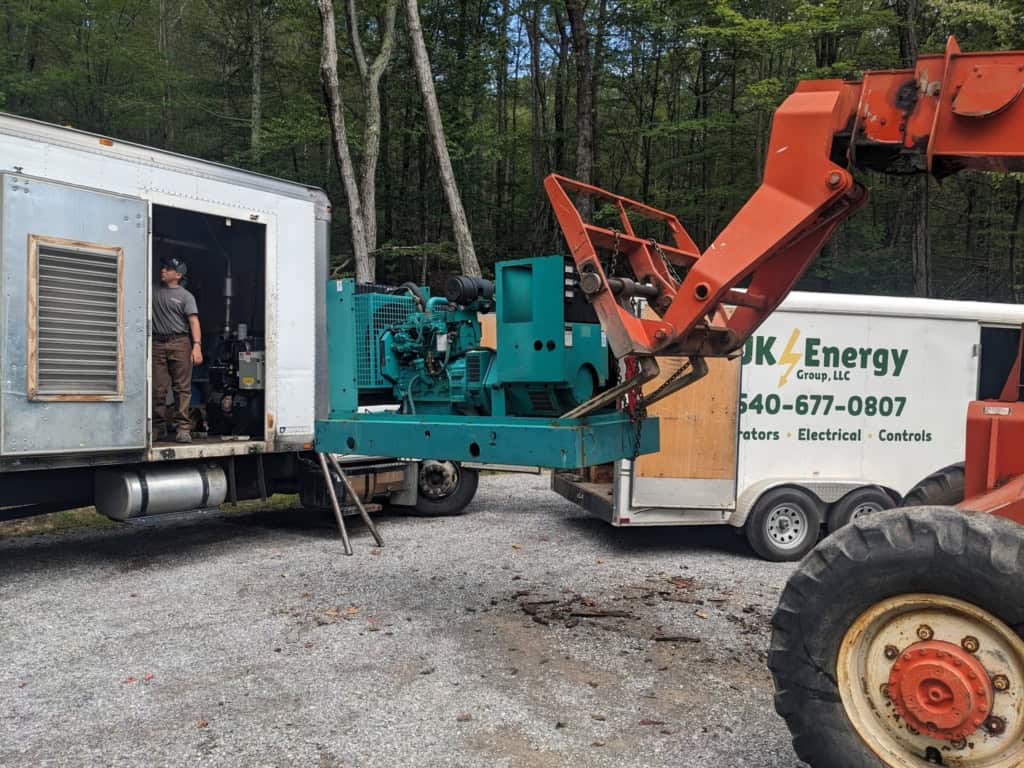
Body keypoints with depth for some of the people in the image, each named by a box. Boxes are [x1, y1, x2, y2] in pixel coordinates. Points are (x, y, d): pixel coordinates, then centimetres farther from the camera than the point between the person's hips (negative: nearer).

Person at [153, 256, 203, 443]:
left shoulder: (185, 296, 6)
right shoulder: (154, 291, 16)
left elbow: (194, 322, -4)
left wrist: (197, 345, -15)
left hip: (180, 343, -3)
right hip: (157, 343, 3)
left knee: (182, 388, -5)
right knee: (158, 389, 1)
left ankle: (183, 428, -5)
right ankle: (159, 427, 7)